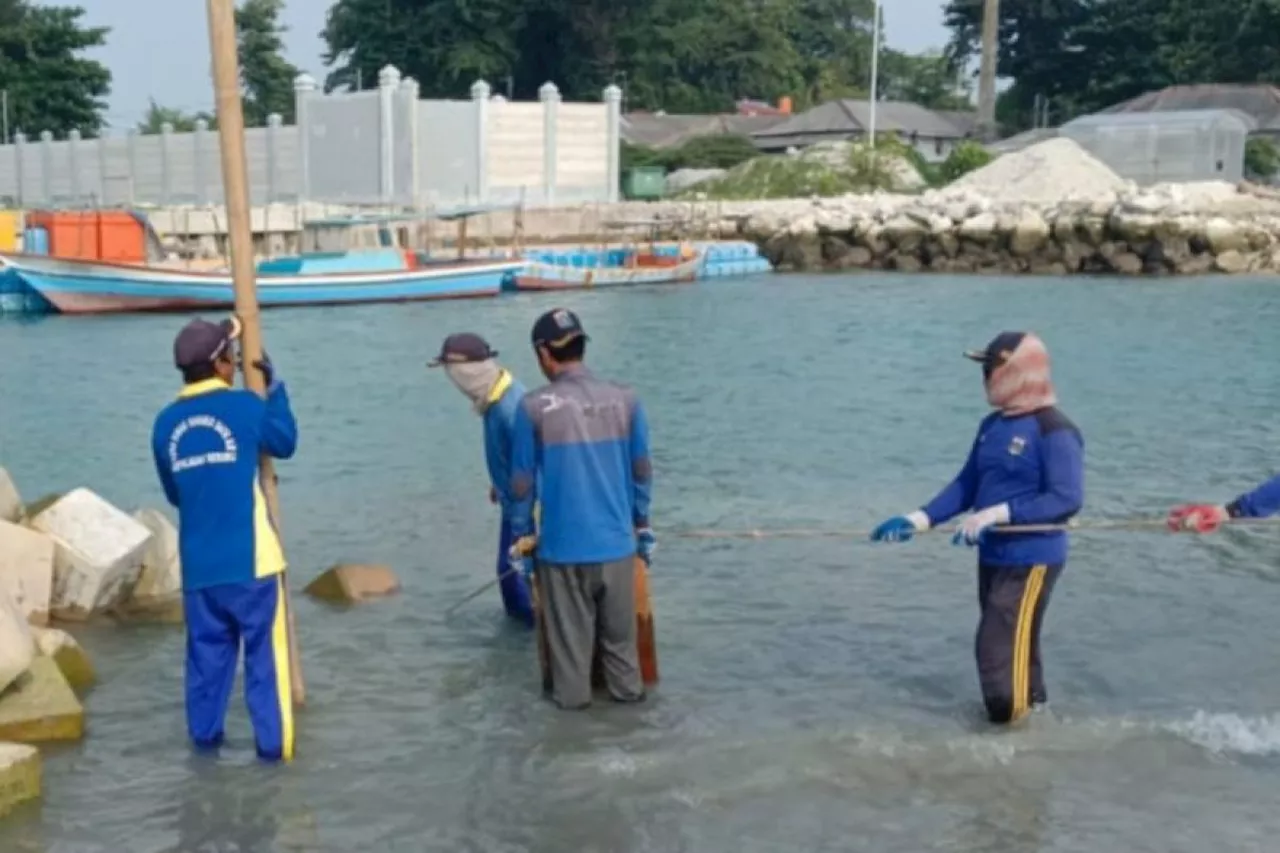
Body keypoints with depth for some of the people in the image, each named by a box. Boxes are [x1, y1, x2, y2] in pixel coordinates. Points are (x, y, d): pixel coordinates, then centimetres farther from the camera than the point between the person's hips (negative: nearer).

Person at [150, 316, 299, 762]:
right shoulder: (244, 405, -8)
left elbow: (173, 493, 15)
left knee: (207, 648, 15)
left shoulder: (166, 422, 4)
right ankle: (273, 741, 3)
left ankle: (204, 732, 21)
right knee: (264, 649, 1)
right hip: (249, 557, -4)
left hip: (198, 561, 5)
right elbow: (285, 443, 10)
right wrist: (274, 386, 17)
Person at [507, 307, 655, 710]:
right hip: (616, 538, 2)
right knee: (619, 626, 18)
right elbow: (642, 470, 4)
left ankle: (572, 694, 25)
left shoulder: (534, 406, -12)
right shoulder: (625, 399, -5)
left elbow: (522, 481, -6)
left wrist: (522, 533, 7)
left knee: (569, 628, 14)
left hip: (562, 541, -2)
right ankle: (627, 687, 29)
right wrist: (641, 523, 17)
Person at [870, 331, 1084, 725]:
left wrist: (998, 513, -28)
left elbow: (1067, 499, -23)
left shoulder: (1054, 431, -15)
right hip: (993, 556, 8)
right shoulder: (992, 425, 9)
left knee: (1000, 654, -10)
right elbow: (966, 485, 11)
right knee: (1015, 652, 17)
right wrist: (918, 520, 1)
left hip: (1030, 560, -8)